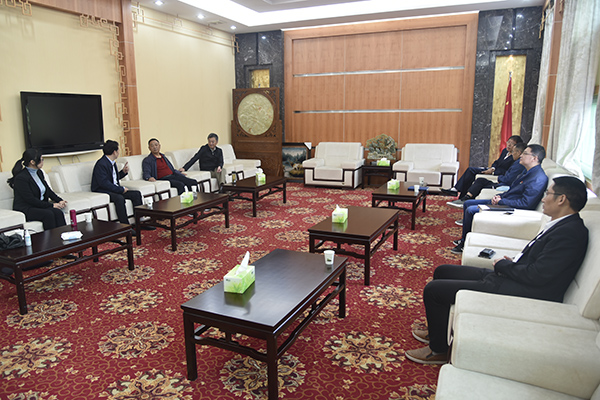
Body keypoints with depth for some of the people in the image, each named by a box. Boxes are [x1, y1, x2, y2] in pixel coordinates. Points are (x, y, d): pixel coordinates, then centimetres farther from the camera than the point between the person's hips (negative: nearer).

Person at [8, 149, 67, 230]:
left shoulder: (39, 172, 11)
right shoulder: (21, 178, -14)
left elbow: (48, 190, 17)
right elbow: (30, 199, -17)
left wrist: (59, 201, 1)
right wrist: (51, 205, -17)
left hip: (40, 205, 6)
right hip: (25, 209, -6)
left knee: (58, 213, -24)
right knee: (48, 214, -34)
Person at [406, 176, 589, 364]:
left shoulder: (570, 232, -20)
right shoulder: (562, 225, 11)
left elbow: (537, 275, -25)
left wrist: (503, 265, -9)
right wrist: (513, 263, 1)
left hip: (520, 292, -11)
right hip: (508, 279, 11)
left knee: (433, 289, -10)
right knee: (442, 272, 16)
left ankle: (438, 350, 10)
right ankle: (438, 331, 30)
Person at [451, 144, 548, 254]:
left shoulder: (538, 179, -21)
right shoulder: (528, 172, 11)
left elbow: (525, 203, -26)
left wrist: (500, 201, -19)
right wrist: (499, 196, 2)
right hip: (502, 202, 11)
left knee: (470, 210, -19)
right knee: (467, 203, 11)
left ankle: (465, 244, -1)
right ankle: (464, 239, 18)